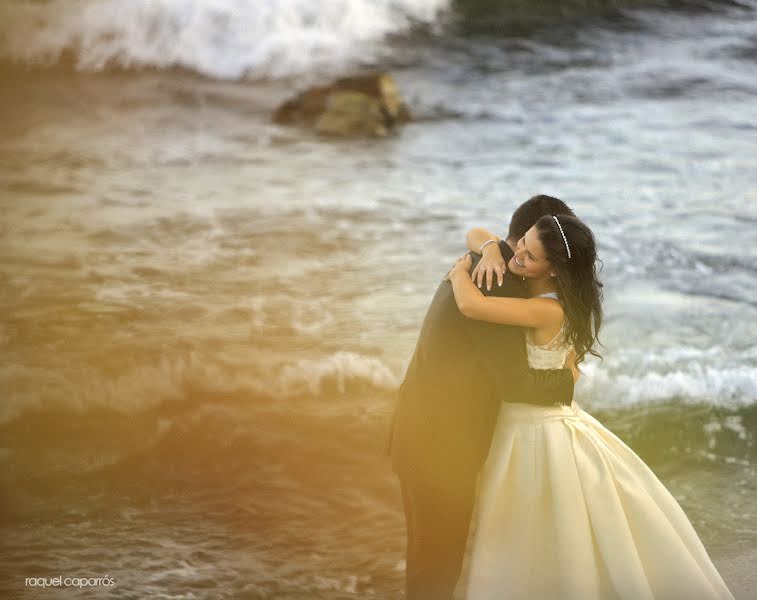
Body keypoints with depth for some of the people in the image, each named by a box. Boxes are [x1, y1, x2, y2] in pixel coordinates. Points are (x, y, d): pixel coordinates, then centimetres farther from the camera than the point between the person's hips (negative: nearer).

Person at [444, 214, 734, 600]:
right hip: (519, 425, 9)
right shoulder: (530, 289, -3)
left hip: (541, 435, -9)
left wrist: (460, 272, -18)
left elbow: (470, 306, -38)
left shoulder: (548, 310, -28)